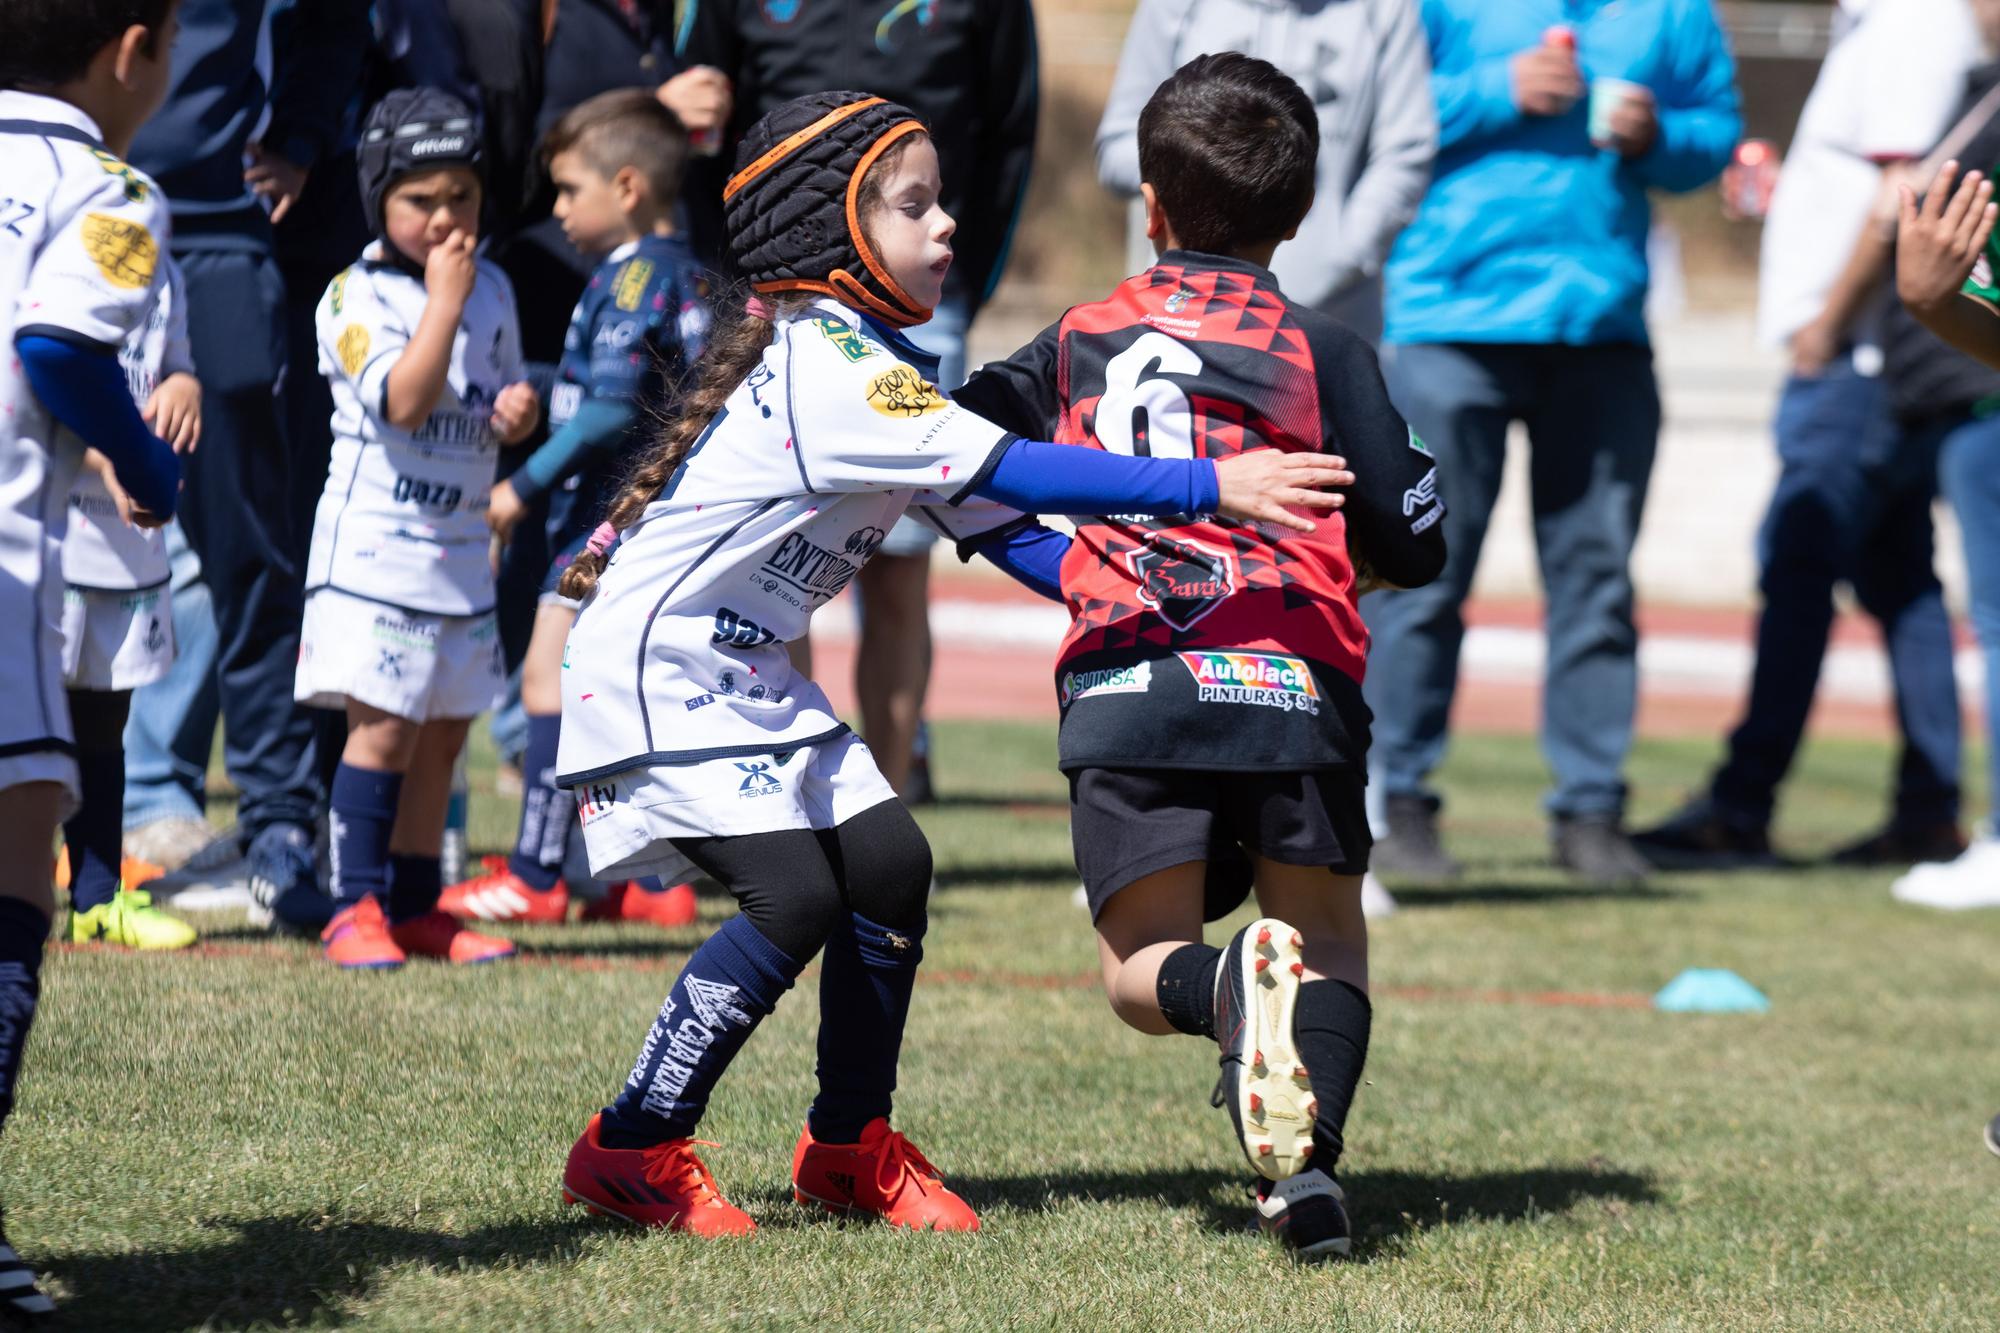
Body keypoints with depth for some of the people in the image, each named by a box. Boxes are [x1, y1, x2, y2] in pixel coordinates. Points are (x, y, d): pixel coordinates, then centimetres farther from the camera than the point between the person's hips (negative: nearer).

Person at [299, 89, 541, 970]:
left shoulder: (492, 291, 11)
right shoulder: (358, 296, -10)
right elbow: (403, 401, -23)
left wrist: (520, 413, -2)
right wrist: (443, 298, -21)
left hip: (462, 550, 7)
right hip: (374, 543, -7)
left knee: (443, 732, 9)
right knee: (382, 727, -11)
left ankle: (416, 906, 17)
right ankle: (356, 905, -7)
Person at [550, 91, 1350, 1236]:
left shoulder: (884, 365, 9)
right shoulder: (827, 369, -23)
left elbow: (992, 520, 11)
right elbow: (1011, 473, -31)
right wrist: (1211, 486, -34)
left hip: (751, 671, 10)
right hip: (654, 665, -10)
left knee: (889, 862, 2)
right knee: (794, 895, -19)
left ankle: (852, 1148, 17)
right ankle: (633, 1151, -6)